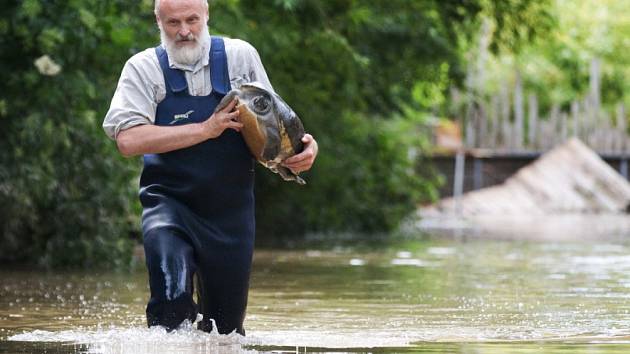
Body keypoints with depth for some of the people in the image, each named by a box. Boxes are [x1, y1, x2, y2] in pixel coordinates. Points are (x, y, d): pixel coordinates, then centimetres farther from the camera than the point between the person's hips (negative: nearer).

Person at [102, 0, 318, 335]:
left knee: (226, 327, 11)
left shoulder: (240, 56, 4)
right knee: (172, 300, -28)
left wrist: (304, 144, -11)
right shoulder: (144, 68, -3)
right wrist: (206, 129, -18)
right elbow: (128, 139, -15)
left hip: (231, 211, 3)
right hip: (170, 204, -2)